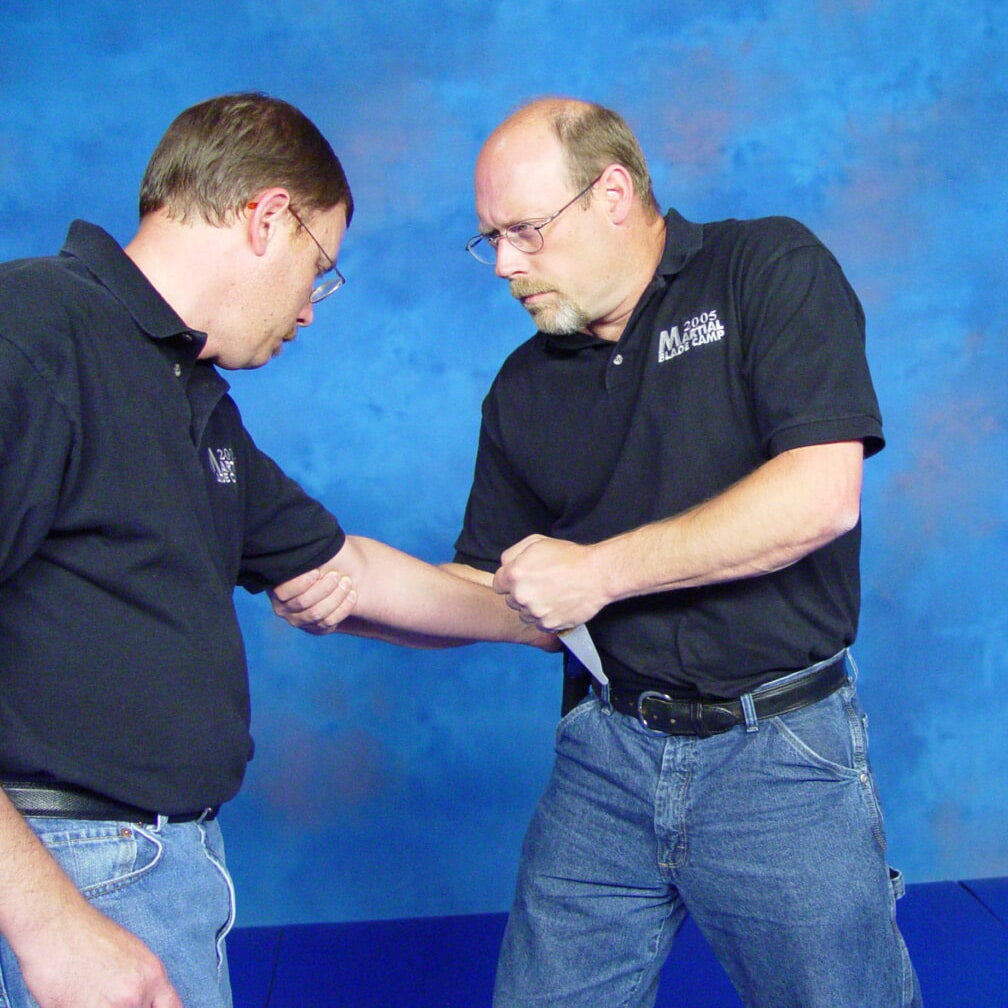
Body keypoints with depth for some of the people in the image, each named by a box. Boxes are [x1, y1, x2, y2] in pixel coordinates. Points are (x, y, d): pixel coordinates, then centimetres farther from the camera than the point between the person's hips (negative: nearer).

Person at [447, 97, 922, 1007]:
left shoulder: (772, 269, -6)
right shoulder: (525, 387, 9)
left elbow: (822, 494, -19)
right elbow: (486, 590, 15)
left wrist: (601, 571, -16)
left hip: (781, 756, -4)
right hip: (607, 748, 4)